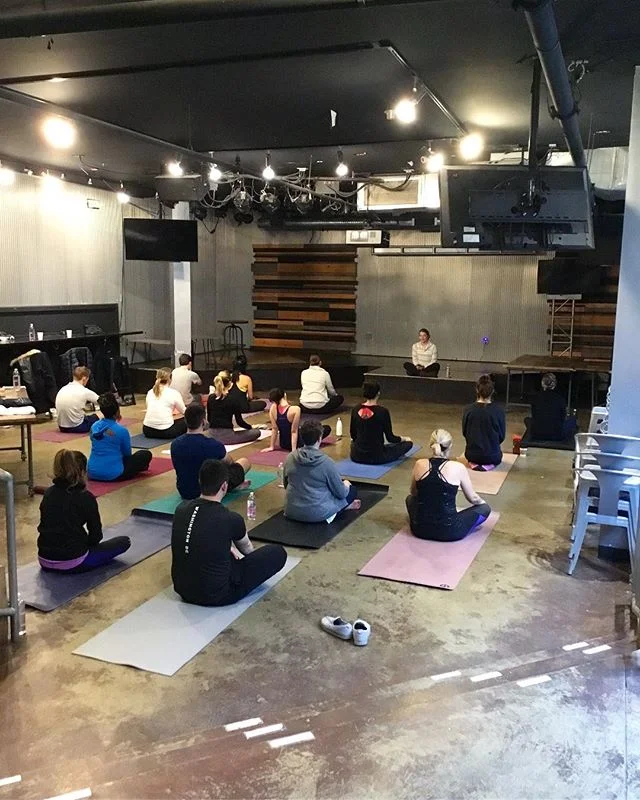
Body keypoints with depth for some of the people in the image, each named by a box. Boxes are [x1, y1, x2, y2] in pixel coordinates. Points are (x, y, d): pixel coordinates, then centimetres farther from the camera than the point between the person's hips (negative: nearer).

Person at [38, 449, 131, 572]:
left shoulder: (48, 493, 5)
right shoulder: (85, 498, -12)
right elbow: (96, 535, -5)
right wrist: (87, 543, 17)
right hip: (73, 563, -7)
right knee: (124, 541, 9)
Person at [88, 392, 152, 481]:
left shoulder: (94, 426, 2)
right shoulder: (121, 430, -13)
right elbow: (127, 453, 3)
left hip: (93, 473, 6)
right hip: (113, 474, -6)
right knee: (146, 454, 11)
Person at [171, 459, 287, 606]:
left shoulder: (181, 509, -3)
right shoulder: (230, 519, -17)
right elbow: (247, 548, 9)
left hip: (183, 588, 7)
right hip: (216, 594, -7)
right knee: (278, 553, 5)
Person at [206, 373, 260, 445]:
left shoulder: (211, 398, 2)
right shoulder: (233, 399, -12)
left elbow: (209, 418, 11)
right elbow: (239, 421, -7)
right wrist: (251, 427, 11)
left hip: (212, 435, 6)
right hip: (226, 435, -6)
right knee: (256, 432, 1)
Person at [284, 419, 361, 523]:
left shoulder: (290, 457, -6)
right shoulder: (326, 462, -18)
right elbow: (341, 493, -9)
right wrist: (346, 485, 14)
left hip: (291, 511, 5)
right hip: (317, 514, -5)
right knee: (351, 489, 15)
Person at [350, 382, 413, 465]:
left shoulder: (356, 410, -3)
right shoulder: (382, 411, -16)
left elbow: (353, 435, 9)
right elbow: (390, 438, -8)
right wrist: (404, 439, 13)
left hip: (356, 456, 6)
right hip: (376, 457, -6)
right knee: (408, 443, 11)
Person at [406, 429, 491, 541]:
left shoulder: (420, 464, -3)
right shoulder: (458, 468, -11)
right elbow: (473, 498, 4)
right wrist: (482, 502, 27)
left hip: (420, 529, 3)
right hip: (448, 532, -2)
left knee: (410, 499, 34)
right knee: (484, 508, 19)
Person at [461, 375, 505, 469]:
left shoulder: (468, 409, -12)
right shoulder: (499, 410, -15)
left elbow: (464, 433, 0)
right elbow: (502, 436, -4)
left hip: (471, 454, 2)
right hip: (491, 455, -2)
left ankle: (473, 463, 5)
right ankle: (489, 464, 2)